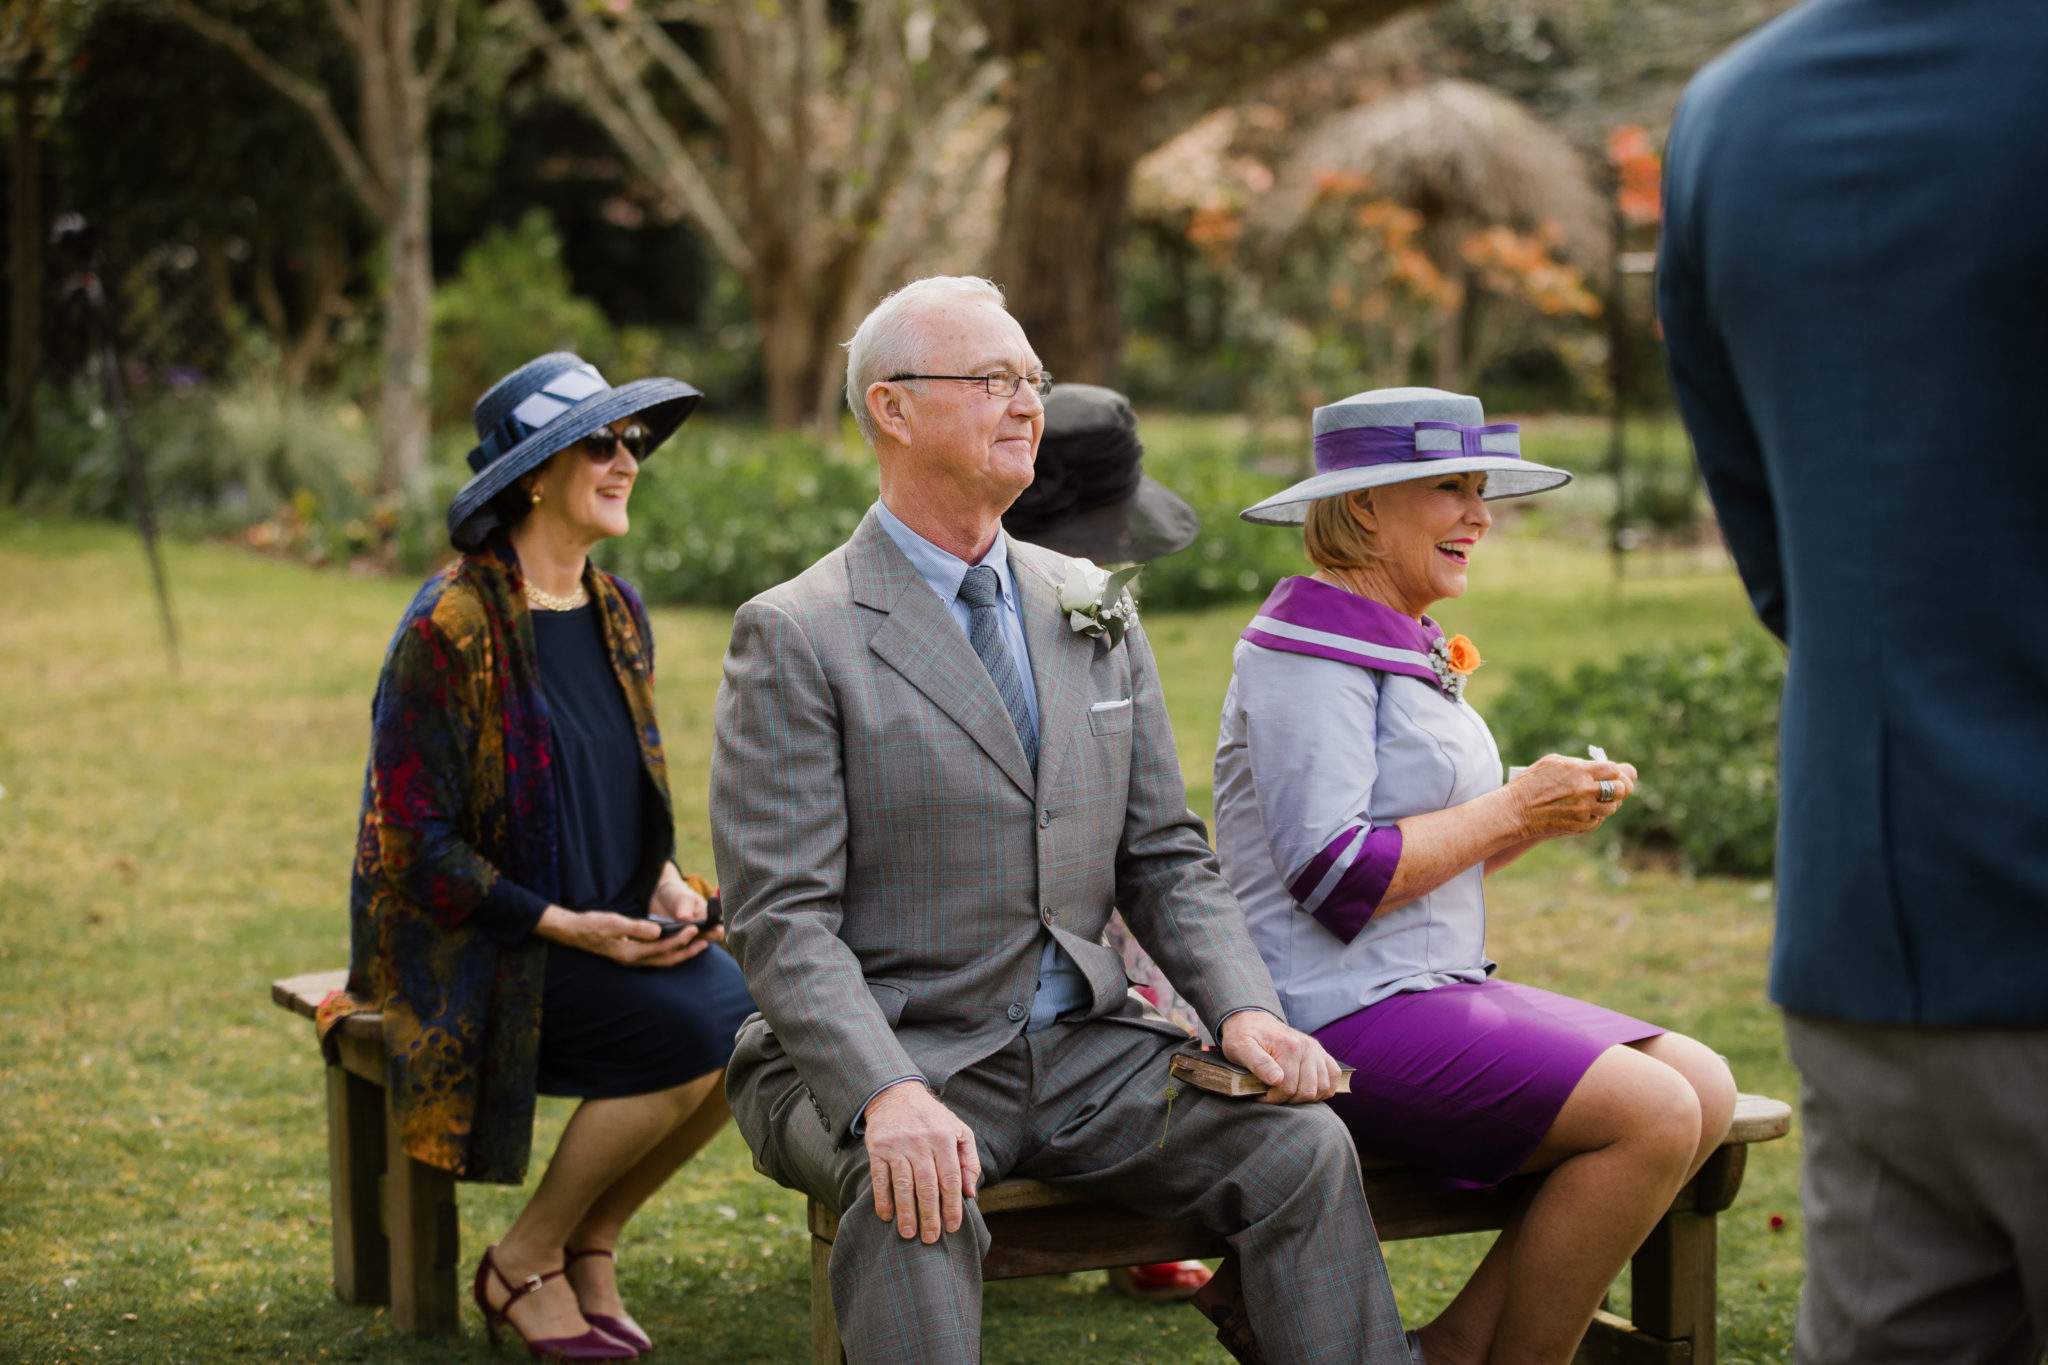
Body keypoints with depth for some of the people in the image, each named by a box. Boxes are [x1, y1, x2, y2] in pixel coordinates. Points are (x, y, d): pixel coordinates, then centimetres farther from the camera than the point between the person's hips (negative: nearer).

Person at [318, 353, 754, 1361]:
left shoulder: (617, 614, 10)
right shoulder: (451, 626, -14)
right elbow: (414, 840, -15)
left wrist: (665, 882, -2)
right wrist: (564, 925, -20)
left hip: (609, 928, 7)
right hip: (473, 949, -7)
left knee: (752, 1018, -19)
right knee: (685, 1036, -26)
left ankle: (591, 1244, 2)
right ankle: (522, 1264, -4)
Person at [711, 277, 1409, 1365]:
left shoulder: (1096, 618, 12)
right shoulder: (794, 639, -6)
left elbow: (1164, 858, 13)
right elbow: (781, 919, -13)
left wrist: (1241, 1008, -6)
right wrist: (890, 1094, -29)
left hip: (1084, 1049, 5)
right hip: (877, 1057, -5)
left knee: (1303, 1146, -16)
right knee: (914, 1200, -35)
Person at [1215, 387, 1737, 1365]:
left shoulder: (1406, 651, 20)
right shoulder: (1311, 652, -11)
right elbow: (1334, 875, -21)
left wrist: (1545, 816, 4)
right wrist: (1514, 808, -13)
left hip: (1428, 988, 10)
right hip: (1337, 1016, -10)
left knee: (1706, 1088, -1)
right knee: (1653, 1117, -20)